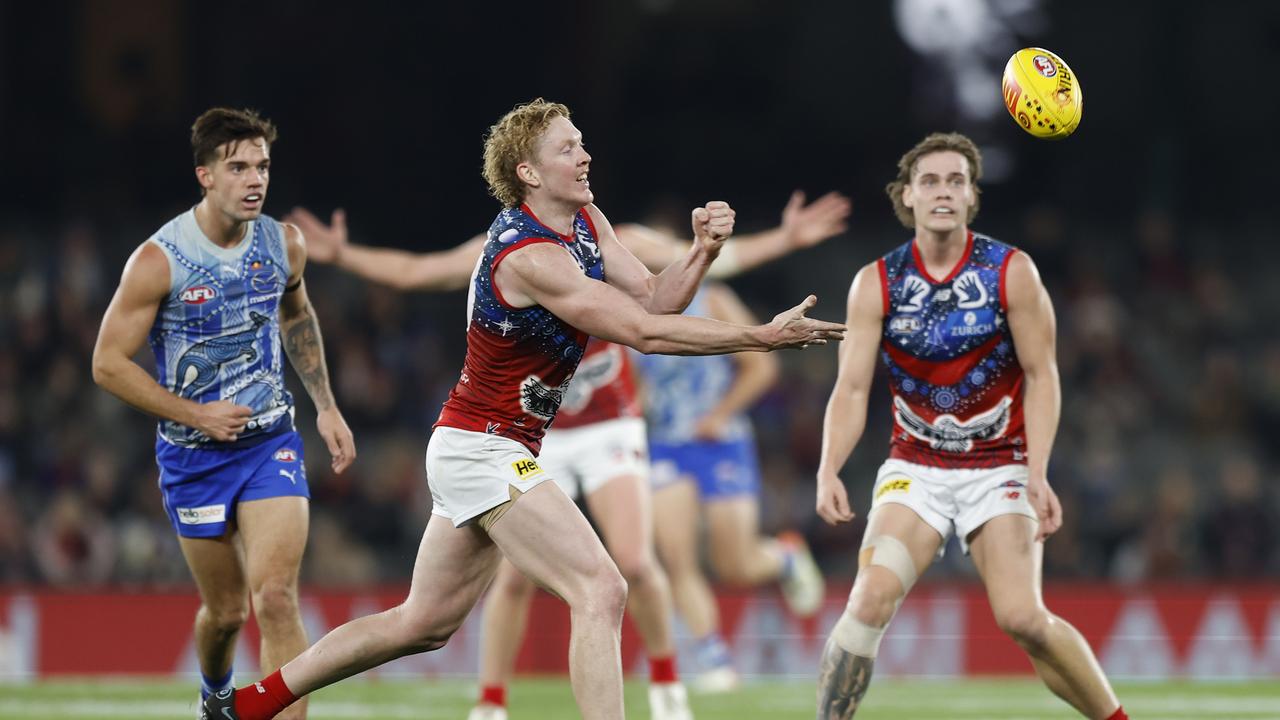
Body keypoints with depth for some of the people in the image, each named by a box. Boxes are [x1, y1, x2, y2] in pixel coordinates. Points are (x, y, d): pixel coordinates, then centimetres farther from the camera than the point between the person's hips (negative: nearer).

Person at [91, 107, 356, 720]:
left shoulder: (284, 245, -2)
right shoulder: (159, 260, -16)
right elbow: (108, 364, -11)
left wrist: (325, 405, 15)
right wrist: (195, 413, -16)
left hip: (271, 441, 2)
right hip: (192, 456, -2)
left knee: (276, 600, -17)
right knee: (225, 610, 11)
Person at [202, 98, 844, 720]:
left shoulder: (585, 221, 7)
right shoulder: (528, 256, -23)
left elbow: (654, 298, 5)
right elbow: (644, 332, -26)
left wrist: (702, 251, -13)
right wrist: (762, 337, -25)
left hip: (472, 453, 10)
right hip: (483, 451, -10)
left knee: (424, 623, 17)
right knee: (600, 591, -19)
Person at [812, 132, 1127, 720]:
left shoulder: (1011, 273, -6)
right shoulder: (876, 284, -3)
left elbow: (1042, 377, -3)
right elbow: (851, 389, -4)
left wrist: (1037, 473, -15)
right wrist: (829, 471, -20)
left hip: (1000, 467, -1)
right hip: (915, 468, 1)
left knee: (1021, 616, -16)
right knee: (872, 597, -21)